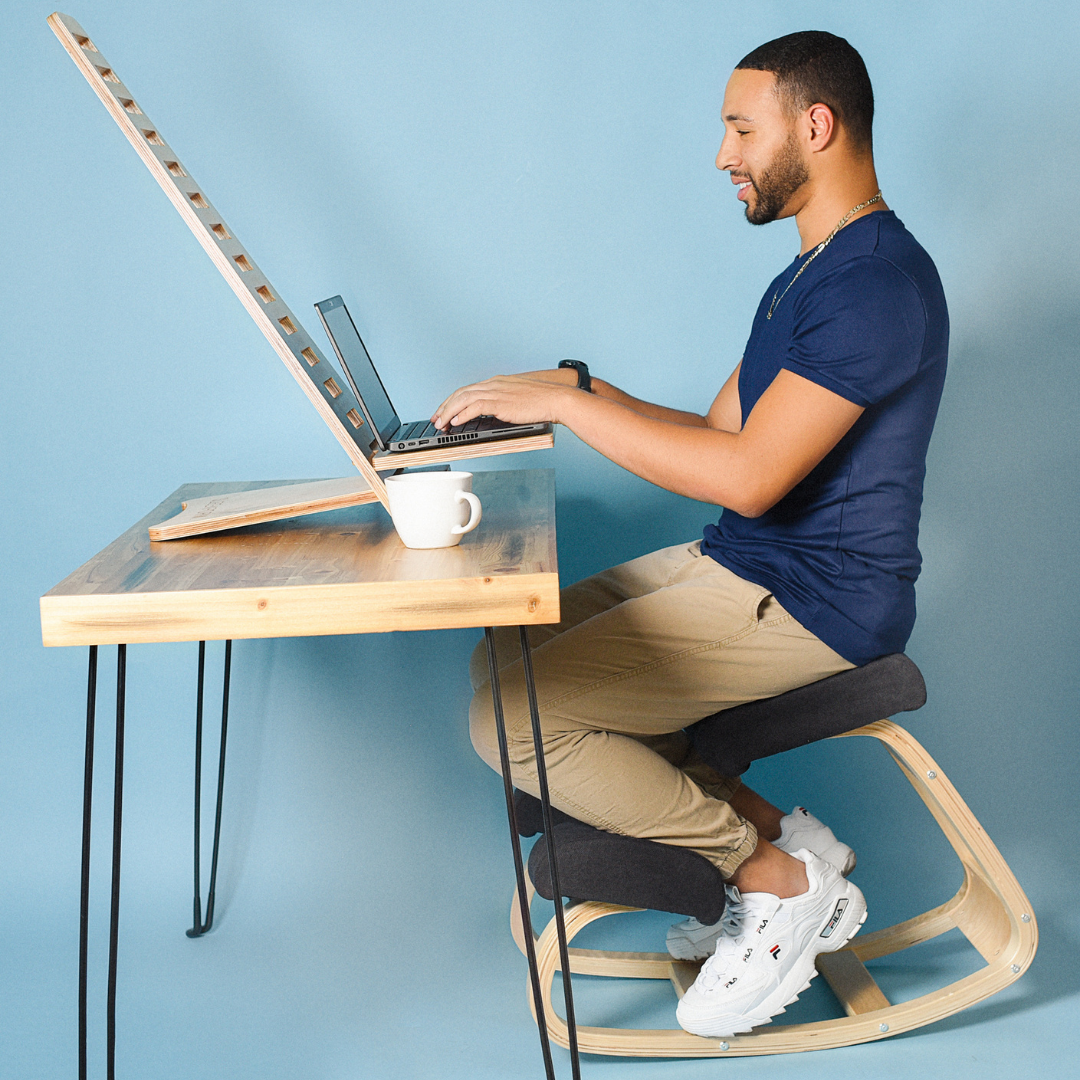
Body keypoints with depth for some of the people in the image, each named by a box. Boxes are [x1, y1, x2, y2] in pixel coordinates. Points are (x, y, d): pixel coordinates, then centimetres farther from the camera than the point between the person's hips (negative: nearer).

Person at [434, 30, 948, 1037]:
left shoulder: (879, 283, -18)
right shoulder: (807, 278, 17)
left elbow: (749, 476, -25)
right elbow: (720, 437, 16)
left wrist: (569, 402, -19)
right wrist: (584, 388, 6)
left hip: (810, 602, -11)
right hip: (738, 565, 11)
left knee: (512, 718, -16)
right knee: (507, 657, 8)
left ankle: (783, 881, -1)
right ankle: (770, 833, 8)